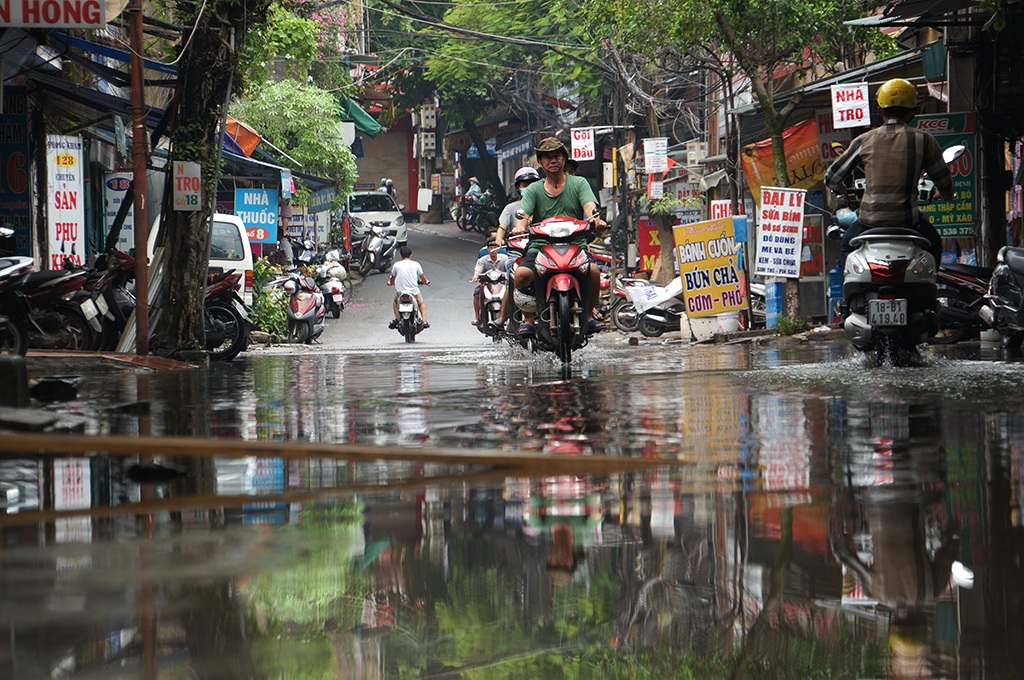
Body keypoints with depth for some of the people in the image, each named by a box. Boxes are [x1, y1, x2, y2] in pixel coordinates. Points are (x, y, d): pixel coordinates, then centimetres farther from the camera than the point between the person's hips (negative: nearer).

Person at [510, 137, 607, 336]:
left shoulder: (578, 183, 13)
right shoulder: (533, 190, 16)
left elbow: (589, 205, -4)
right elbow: (523, 213, 1)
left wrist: (594, 217, -29)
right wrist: (520, 226, -24)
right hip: (541, 245, 1)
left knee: (593, 271, -31)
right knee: (521, 274, -29)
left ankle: (588, 316, -7)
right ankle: (528, 318, -8)